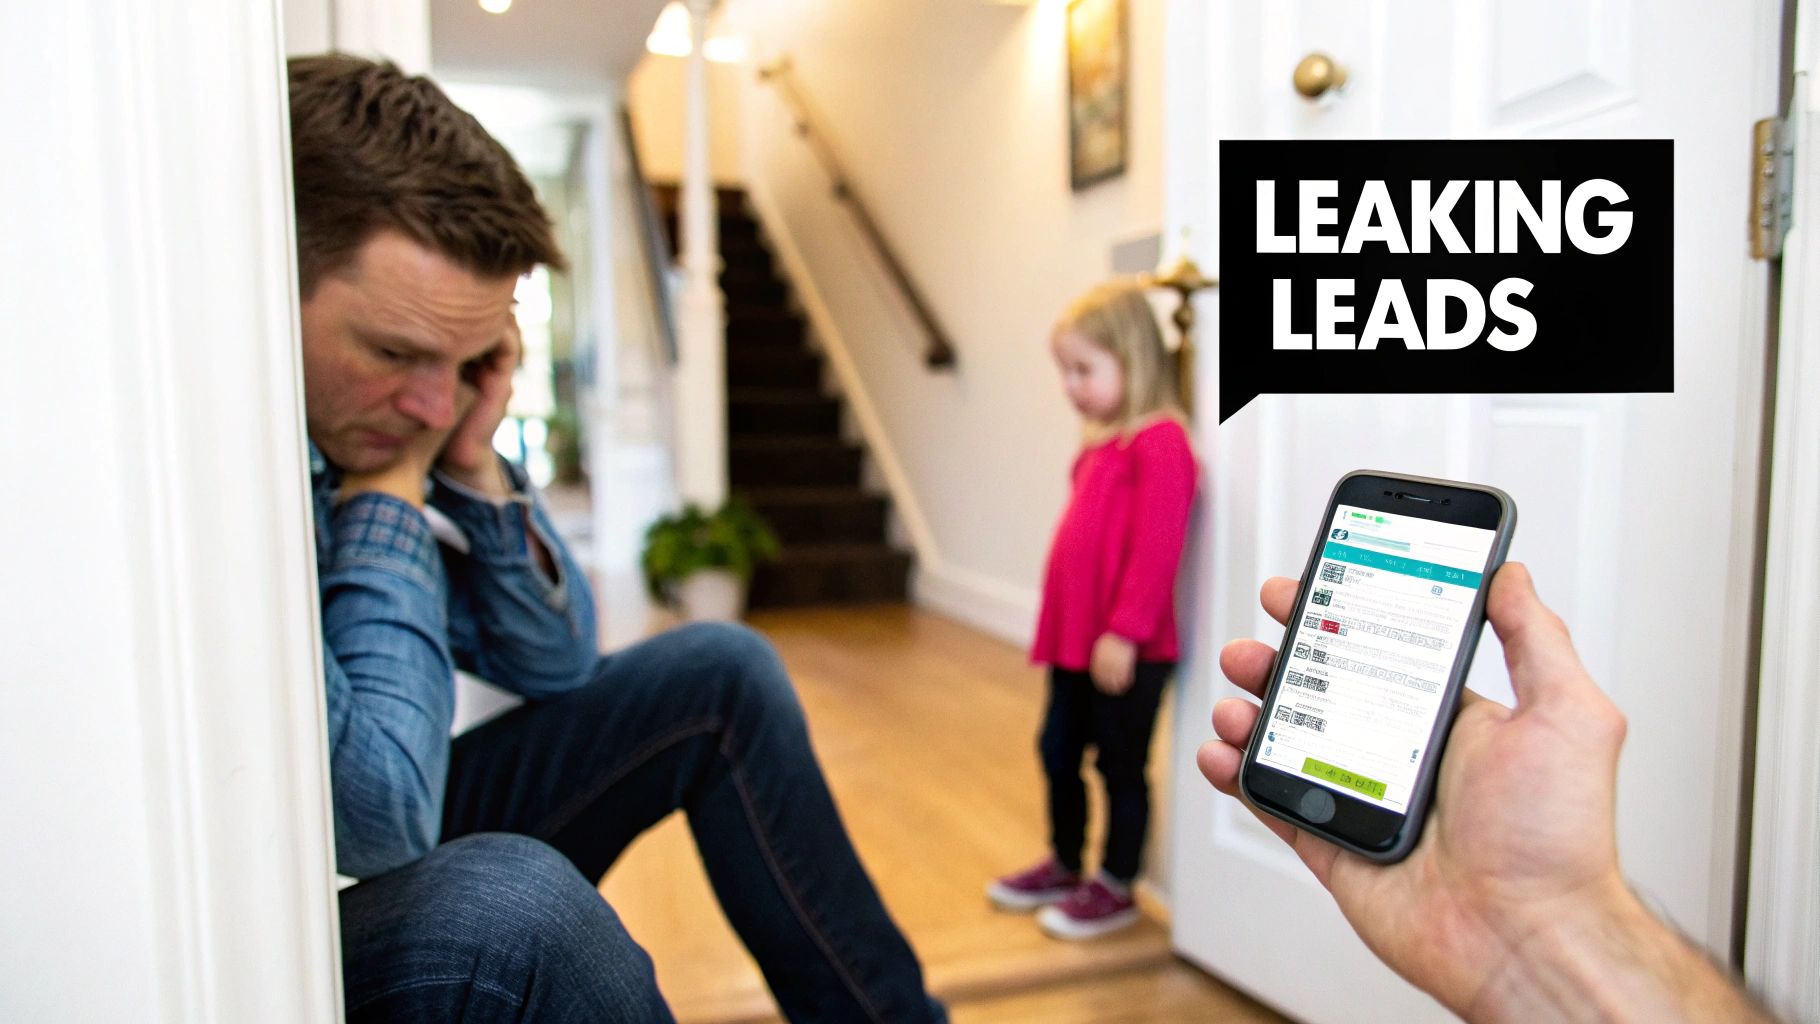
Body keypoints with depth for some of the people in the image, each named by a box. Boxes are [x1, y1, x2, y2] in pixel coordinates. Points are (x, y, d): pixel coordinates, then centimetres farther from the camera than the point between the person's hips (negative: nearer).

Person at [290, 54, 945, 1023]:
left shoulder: (380, 410, -5)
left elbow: (555, 661, 3)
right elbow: (377, 810, -32)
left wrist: (472, 463, -13)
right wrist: (392, 479, -23)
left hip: (401, 841, 7)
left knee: (721, 674, 3)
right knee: (511, 898, -38)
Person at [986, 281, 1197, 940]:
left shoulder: (1160, 442, -15)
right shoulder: (1102, 442, 12)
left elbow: (1156, 547, -22)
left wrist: (1123, 632, -23)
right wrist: (1057, 627, 16)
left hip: (1127, 648, -9)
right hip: (1075, 638, 9)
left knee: (1120, 764, 6)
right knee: (1058, 750, 18)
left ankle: (1115, 888, 23)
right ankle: (1064, 865, 37)